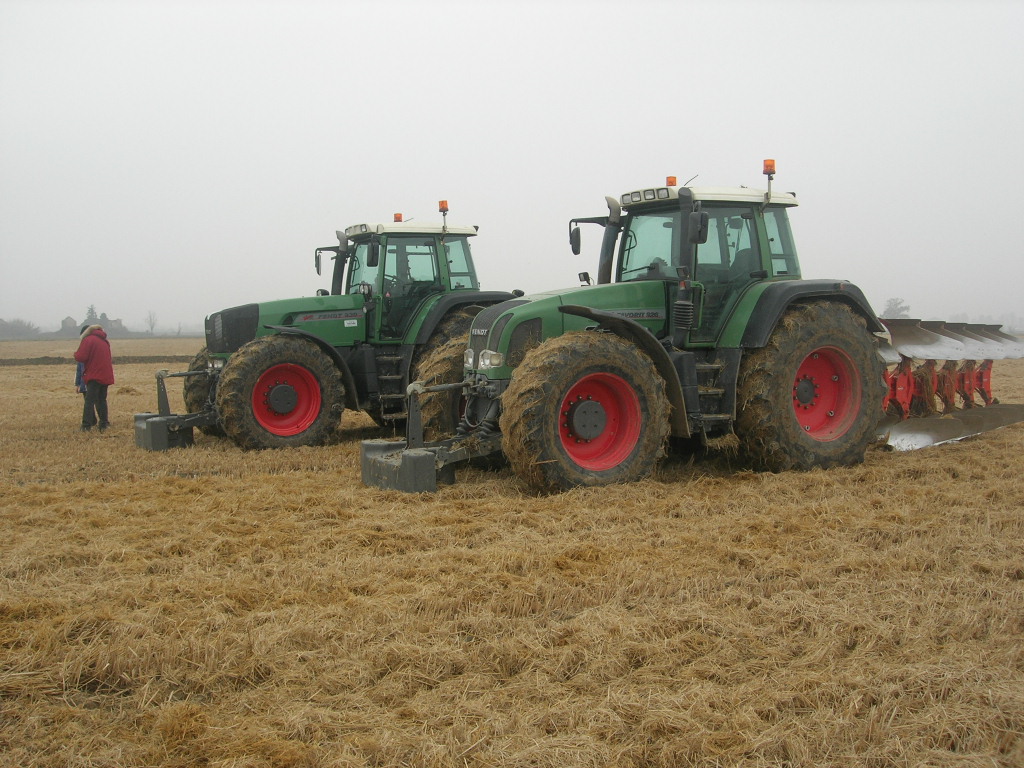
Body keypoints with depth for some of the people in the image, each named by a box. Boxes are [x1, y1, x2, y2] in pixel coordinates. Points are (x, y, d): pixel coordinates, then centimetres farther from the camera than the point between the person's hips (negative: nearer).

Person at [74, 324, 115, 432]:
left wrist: (76, 353, 7)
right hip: (106, 377, 7)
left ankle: (86, 425, -13)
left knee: (89, 400, -7)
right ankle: (103, 425, 12)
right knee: (102, 400, 13)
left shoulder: (88, 340, -8)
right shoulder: (104, 341, 18)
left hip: (94, 376, -7)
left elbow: (81, 357, -14)